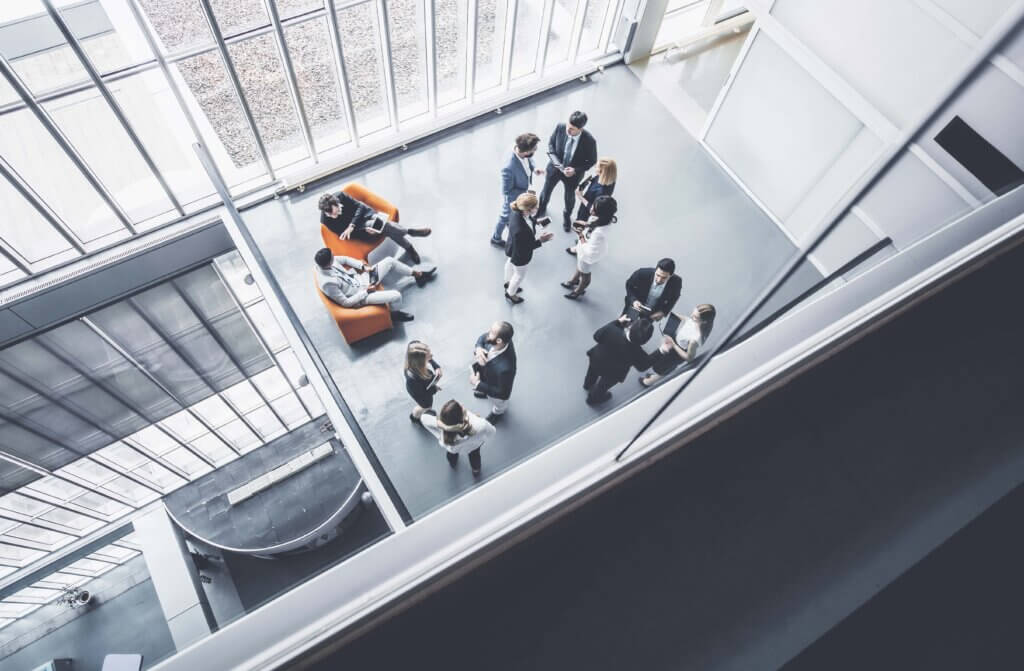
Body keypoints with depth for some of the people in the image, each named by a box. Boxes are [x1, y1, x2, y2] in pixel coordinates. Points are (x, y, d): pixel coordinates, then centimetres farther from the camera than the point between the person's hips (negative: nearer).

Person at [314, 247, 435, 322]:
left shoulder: (324, 262, -11)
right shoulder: (327, 283, -33)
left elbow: (344, 259, 10)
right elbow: (345, 303, -24)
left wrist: (363, 266, -1)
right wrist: (366, 291, -18)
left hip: (361, 278, 8)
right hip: (361, 295, -8)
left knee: (390, 261, 7)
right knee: (396, 295, -23)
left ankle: (418, 274, 28)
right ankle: (395, 313, 13)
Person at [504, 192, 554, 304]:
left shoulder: (518, 212, -25)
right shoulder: (520, 230, -47)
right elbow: (522, 249, -32)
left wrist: (536, 222, -7)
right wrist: (540, 241, -30)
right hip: (520, 255, -8)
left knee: (511, 262, 35)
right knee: (520, 274, 22)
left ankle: (508, 284, 66)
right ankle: (510, 294, 51)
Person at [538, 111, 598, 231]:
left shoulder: (589, 141, -31)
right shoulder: (560, 128, -27)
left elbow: (592, 161, -15)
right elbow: (550, 143, -9)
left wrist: (575, 170, -27)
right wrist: (558, 164, -21)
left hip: (573, 174, -2)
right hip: (555, 168, 2)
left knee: (570, 197, 25)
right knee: (546, 191, 26)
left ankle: (567, 215, 58)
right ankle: (541, 210, 59)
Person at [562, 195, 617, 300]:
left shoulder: (600, 233, -45)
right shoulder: (599, 221, -22)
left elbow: (590, 253, -36)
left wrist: (582, 237, -29)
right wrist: (583, 226, -15)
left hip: (587, 257, -7)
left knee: (585, 275, 26)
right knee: (579, 268, 36)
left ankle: (578, 291, 55)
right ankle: (573, 281, 66)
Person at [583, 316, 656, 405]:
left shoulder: (611, 330, -37)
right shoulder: (636, 352, -38)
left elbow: (597, 336, -14)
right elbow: (643, 365, -16)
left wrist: (617, 322, -11)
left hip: (596, 359, 3)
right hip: (611, 373, -3)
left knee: (593, 372, 39)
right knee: (603, 385, 32)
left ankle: (588, 384, 72)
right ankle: (593, 398, 62)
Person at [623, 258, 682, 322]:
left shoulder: (676, 282, -27)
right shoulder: (643, 273, -30)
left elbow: (673, 298, -5)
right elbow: (629, 285, -8)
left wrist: (663, 312, -18)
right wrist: (634, 300, -24)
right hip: (636, 307, 0)